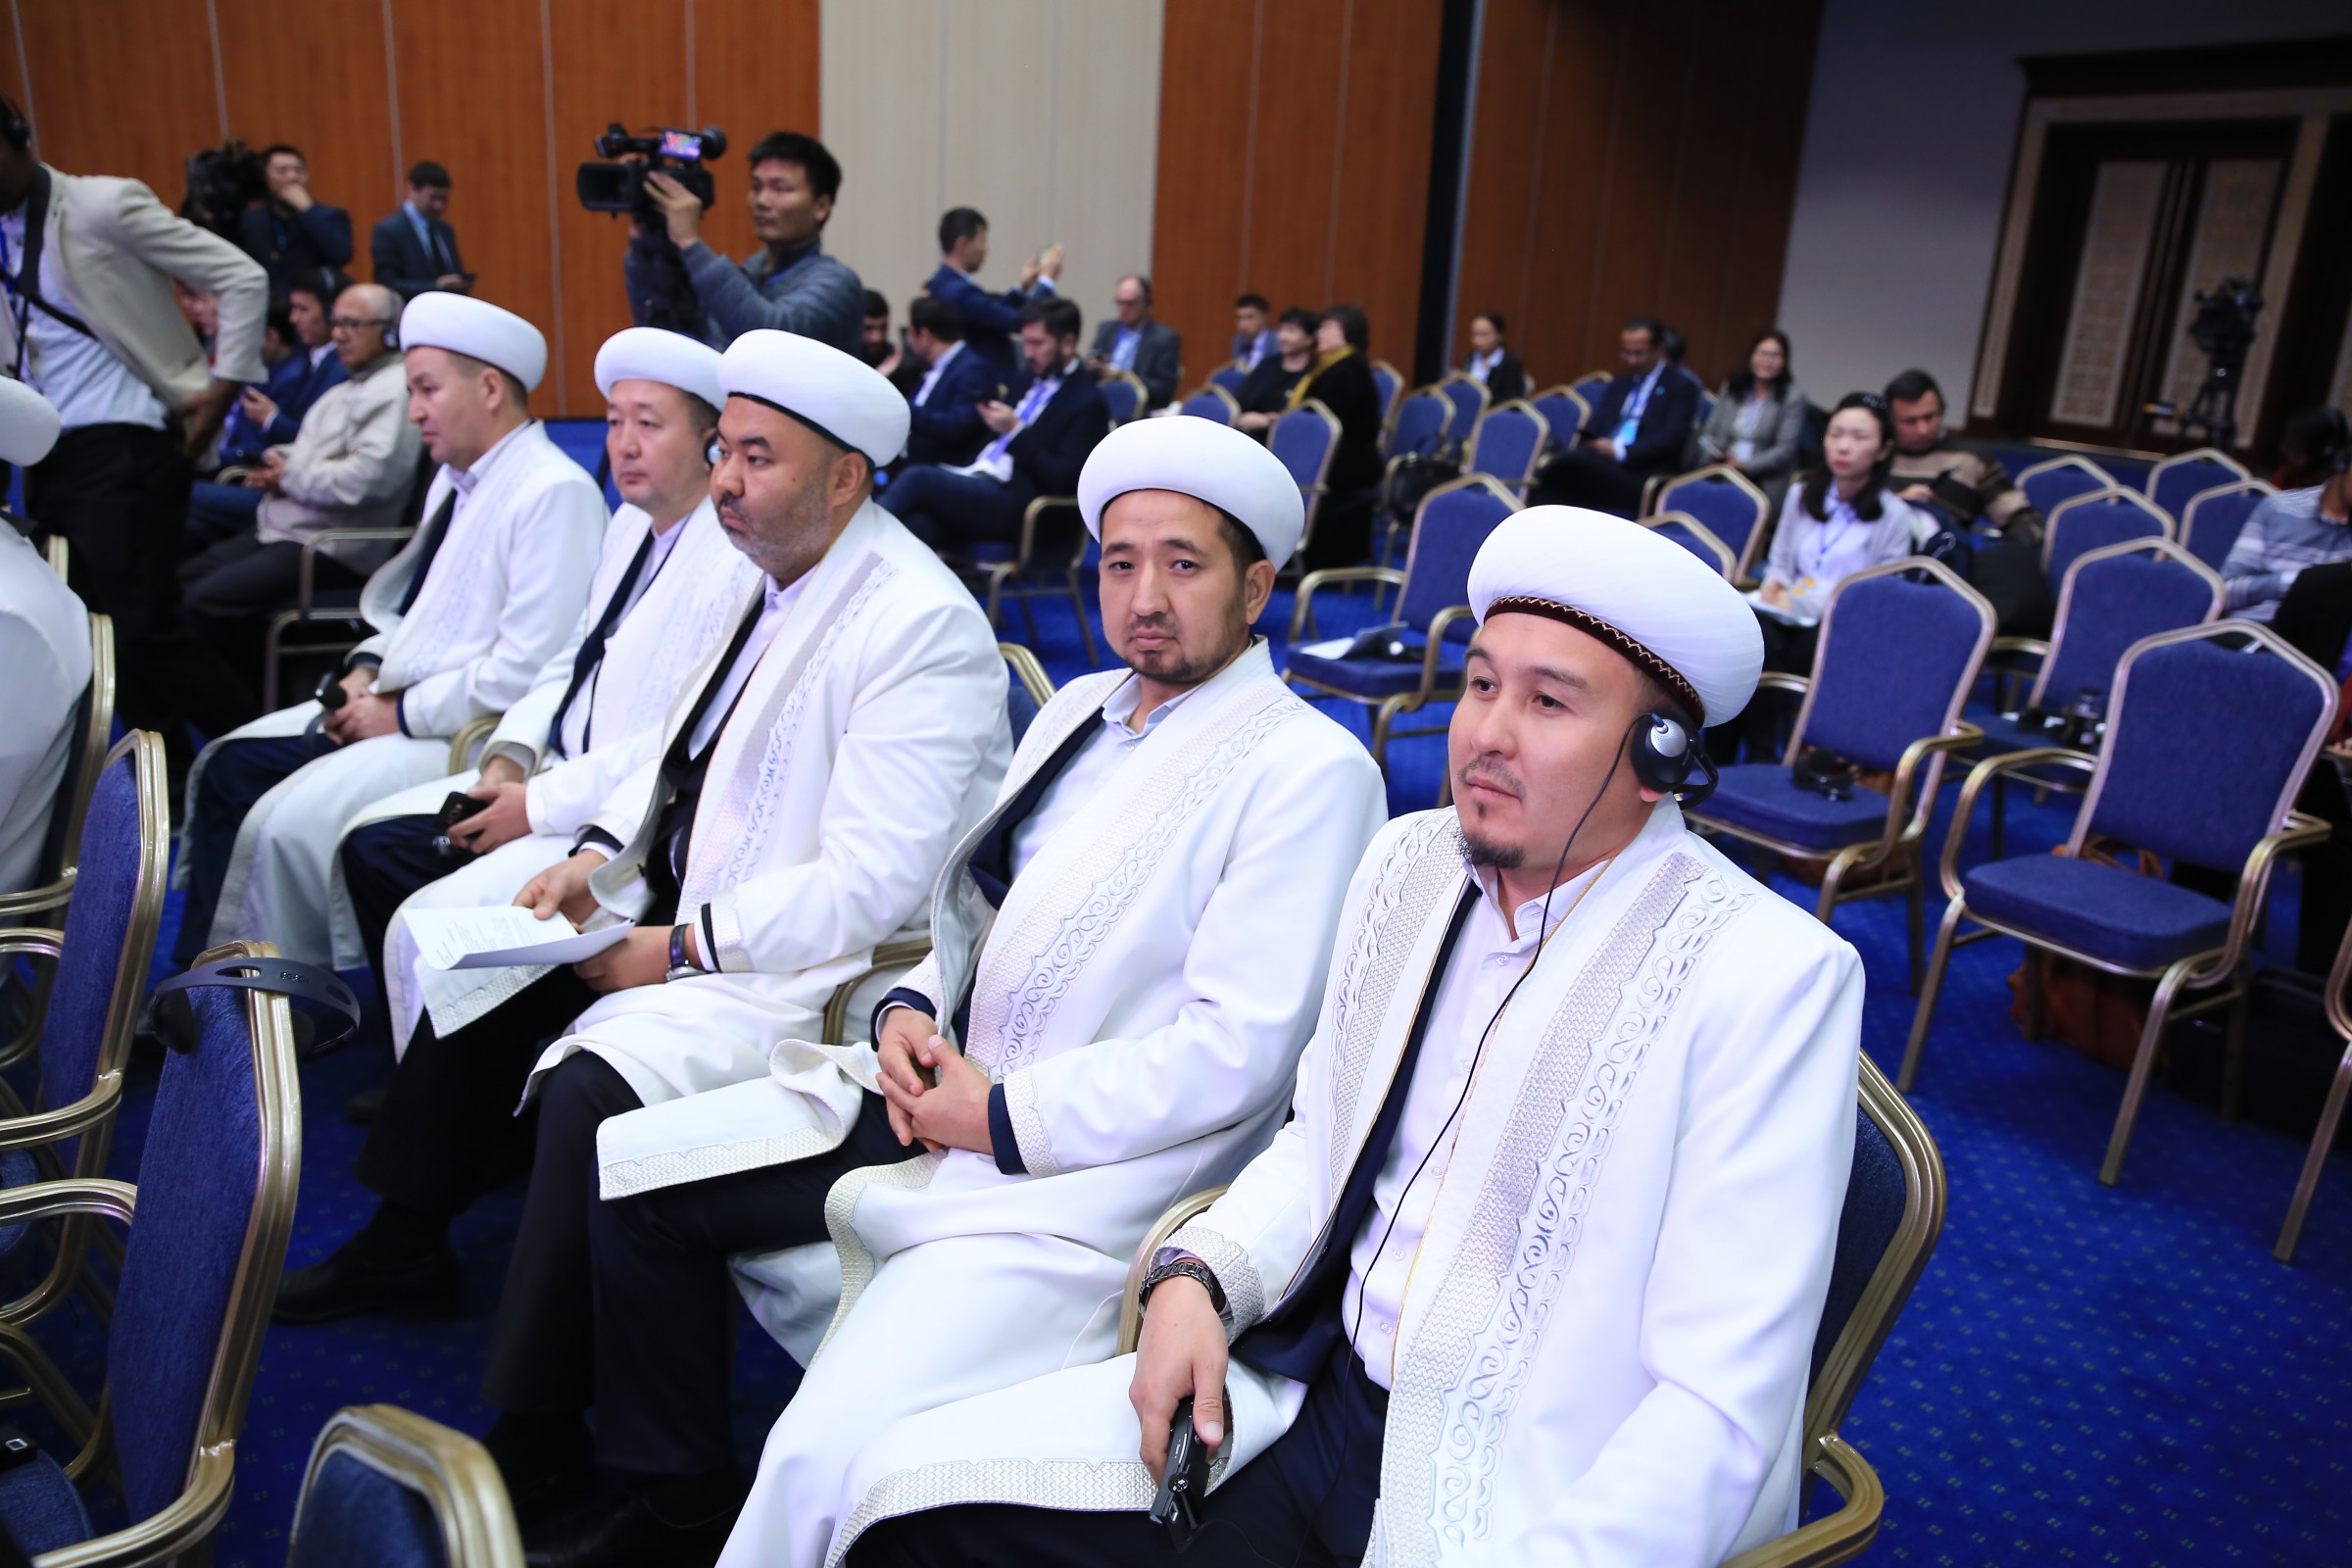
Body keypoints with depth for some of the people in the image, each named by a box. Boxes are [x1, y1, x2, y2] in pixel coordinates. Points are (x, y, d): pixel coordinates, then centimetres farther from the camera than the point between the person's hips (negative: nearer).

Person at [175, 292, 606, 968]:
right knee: (225, 770, 5)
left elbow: (524, 672, -22)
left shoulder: (556, 492, -17)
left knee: (288, 823, -21)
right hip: (396, 704, 10)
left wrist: (402, 714, -14)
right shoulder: (454, 481, 15)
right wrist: (366, 670, 4)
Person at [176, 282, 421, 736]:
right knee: (182, 579, 6)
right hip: (281, 530, 11)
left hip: (332, 549, -11)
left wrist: (291, 478, -12)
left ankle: (243, 726, -6)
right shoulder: (349, 388, 21)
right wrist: (277, 463, 7)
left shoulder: (398, 389, -13)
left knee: (204, 602, -19)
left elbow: (369, 476, -25)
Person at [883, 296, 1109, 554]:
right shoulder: (1035, 380, 21)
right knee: (916, 522, -24)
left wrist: (1015, 430, -16)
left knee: (917, 478, -25)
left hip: (1016, 503, -7)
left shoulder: (1087, 402, -3)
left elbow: (1063, 480, -11)